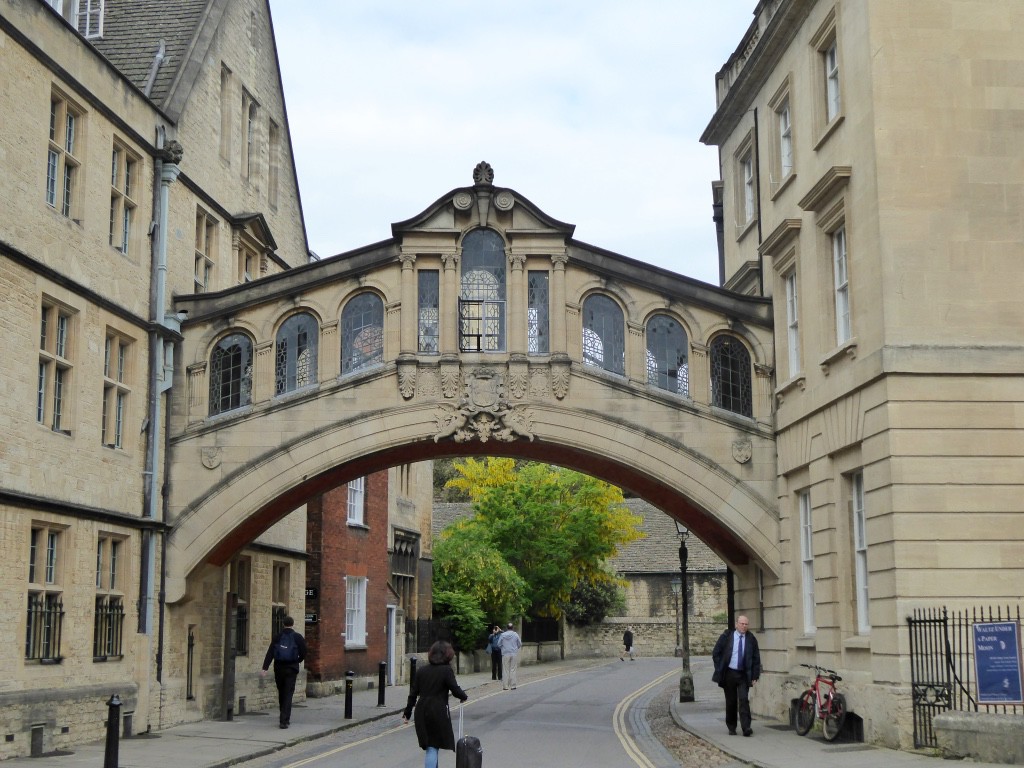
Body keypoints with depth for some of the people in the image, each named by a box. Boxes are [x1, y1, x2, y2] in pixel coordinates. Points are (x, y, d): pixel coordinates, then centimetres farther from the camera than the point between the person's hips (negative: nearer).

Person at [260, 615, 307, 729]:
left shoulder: (277, 638, 2)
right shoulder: (298, 637, -2)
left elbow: (270, 653, -6)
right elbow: (303, 654, -2)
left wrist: (264, 668, -12)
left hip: (279, 668, 2)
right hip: (291, 668, -2)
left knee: (281, 693, 15)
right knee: (288, 694, -2)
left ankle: (285, 718, 26)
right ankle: (284, 720, -12)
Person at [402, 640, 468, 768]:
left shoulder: (421, 671, 7)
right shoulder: (447, 670, -8)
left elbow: (413, 693, 7)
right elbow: (455, 690, -10)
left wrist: (407, 712, 13)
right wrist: (464, 697, 11)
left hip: (422, 711, 5)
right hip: (438, 711, -5)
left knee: (429, 746, 18)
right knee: (433, 747, -1)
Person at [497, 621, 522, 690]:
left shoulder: (502, 635, -4)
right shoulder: (516, 634, -5)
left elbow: (499, 644, 2)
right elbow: (520, 644, 1)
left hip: (505, 654, 0)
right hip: (514, 654, 0)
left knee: (505, 670, 5)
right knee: (513, 670, 5)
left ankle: (505, 686, 5)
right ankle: (513, 686, 3)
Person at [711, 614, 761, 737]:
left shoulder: (751, 639, 4)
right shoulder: (726, 636, 0)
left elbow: (756, 659, 8)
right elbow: (716, 653, 4)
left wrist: (755, 676, 1)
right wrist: (719, 670, -3)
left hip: (744, 675, 0)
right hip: (729, 674, 0)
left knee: (744, 700, -12)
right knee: (731, 702, 6)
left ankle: (746, 728, -15)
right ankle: (731, 727, 18)